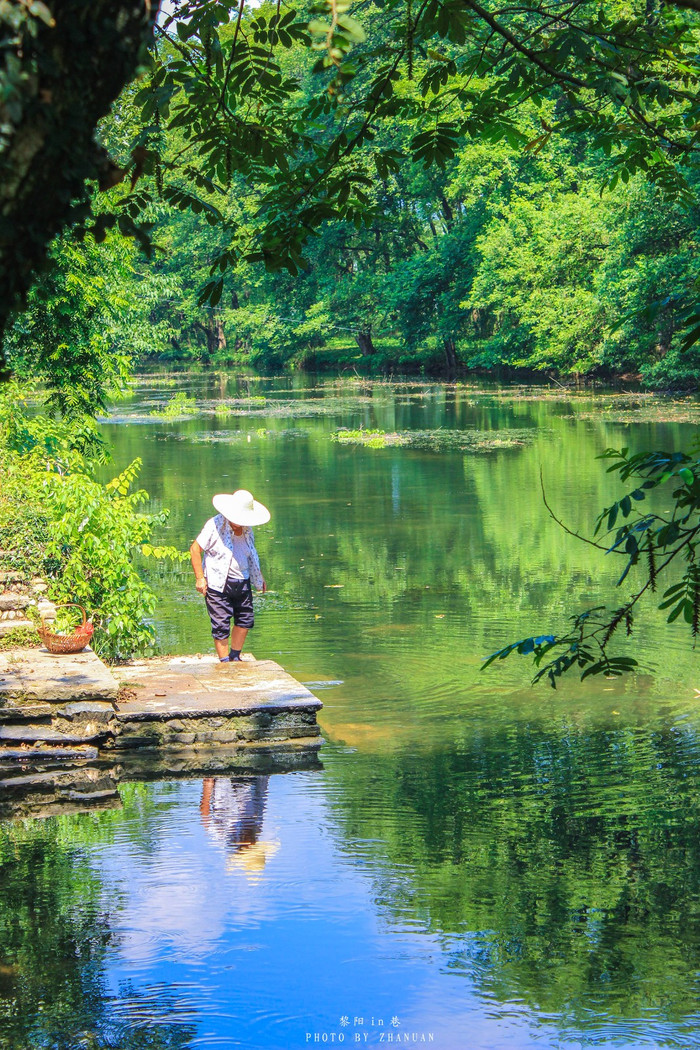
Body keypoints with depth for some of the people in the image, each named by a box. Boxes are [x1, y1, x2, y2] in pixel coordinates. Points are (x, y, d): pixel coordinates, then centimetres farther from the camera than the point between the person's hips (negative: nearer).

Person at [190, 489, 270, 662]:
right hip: (218, 583, -6)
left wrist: (259, 577, 27)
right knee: (221, 626, -5)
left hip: (242, 583, 6)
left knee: (245, 620, 9)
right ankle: (225, 662, 3)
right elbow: (195, 549, -9)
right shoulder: (215, 525, -11)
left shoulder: (247, 528, 9)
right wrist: (200, 578, -13)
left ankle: (235, 656, 26)